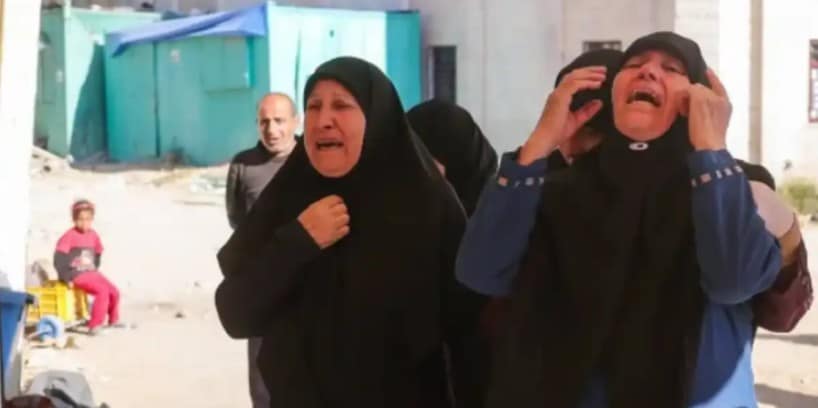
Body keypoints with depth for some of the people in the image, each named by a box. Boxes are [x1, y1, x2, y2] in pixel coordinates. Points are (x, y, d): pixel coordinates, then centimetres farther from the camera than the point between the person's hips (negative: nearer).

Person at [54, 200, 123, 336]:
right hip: (76, 275, -7)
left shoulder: (93, 235, 7)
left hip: (91, 273, 7)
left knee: (114, 291, -2)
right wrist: (66, 278, -14)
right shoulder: (69, 236, -13)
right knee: (102, 291, -24)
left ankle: (113, 320, 23)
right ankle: (95, 326, -20)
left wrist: (95, 269, 15)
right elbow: (59, 258, -15)